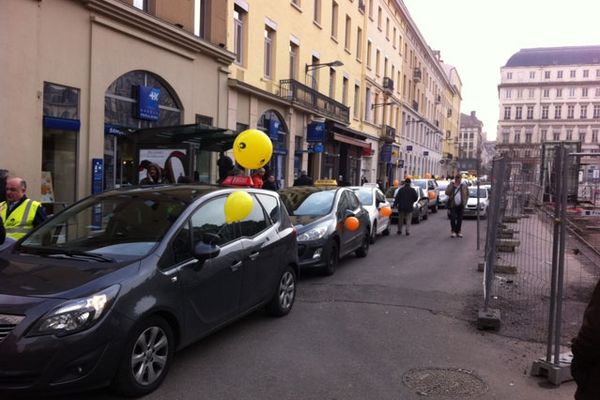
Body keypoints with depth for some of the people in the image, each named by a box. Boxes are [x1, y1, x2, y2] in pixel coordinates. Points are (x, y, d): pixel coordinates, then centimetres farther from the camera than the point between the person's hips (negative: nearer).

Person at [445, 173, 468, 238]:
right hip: (453, 205, -1)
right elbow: (447, 192, -8)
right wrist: (453, 186, -14)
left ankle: (458, 231, 14)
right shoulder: (451, 185, 4)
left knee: (460, 219, 4)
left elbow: (467, 194, 18)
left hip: (461, 205, 1)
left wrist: (465, 201, 8)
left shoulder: (464, 186, 7)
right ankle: (453, 231, 5)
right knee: (453, 218, -7)